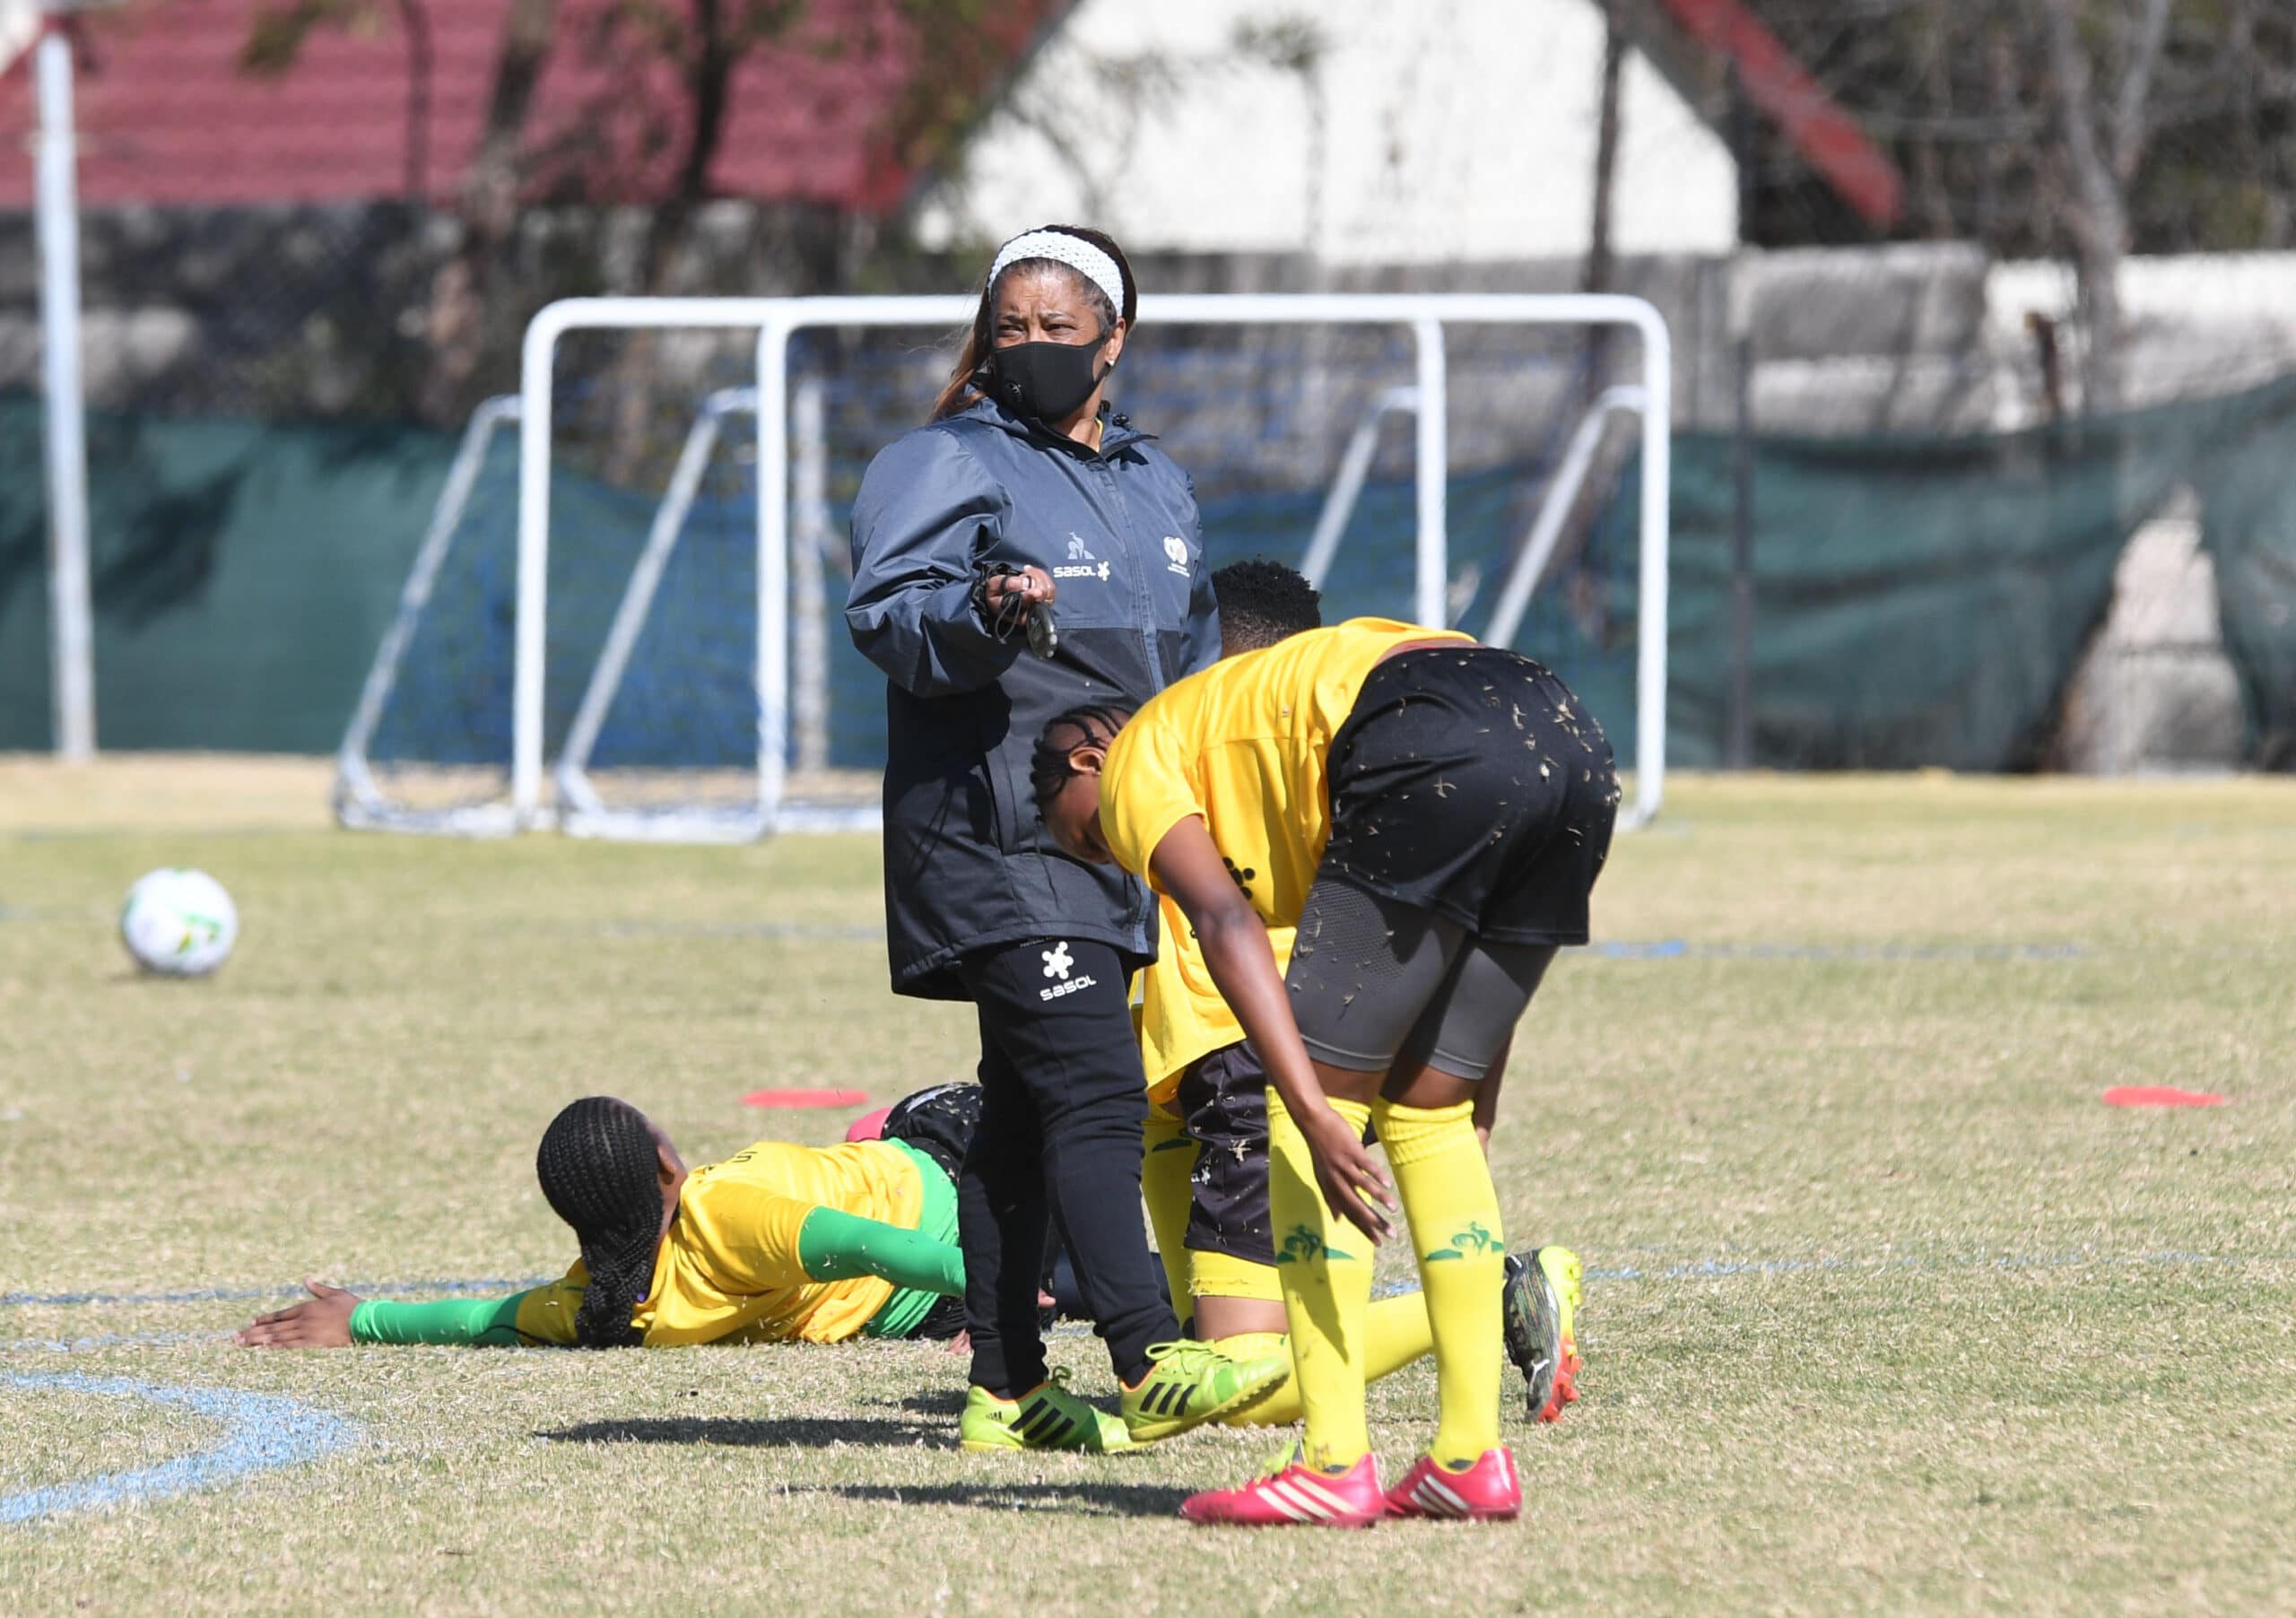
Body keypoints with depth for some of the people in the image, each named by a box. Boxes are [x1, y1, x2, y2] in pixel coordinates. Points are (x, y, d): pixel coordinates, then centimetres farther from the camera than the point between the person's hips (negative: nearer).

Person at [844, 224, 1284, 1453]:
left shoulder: (1154, 485, 20)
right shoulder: (949, 464, -2)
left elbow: (1190, 662, 28)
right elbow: (885, 610, -14)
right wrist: (982, 613, -33)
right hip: (996, 834, -8)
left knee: (1026, 1110, 9)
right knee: (1089, 1089, -17)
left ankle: (1007, 1390, 11)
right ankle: (1149, 1364, -24)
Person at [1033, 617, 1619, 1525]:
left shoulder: (1139, 762, 16)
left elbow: (1224, 924, -4)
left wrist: (1313, 1110, -14)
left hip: (1441, 757, -8)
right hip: (1575, 744, 8)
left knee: (1319, 1089, 3)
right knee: (1427, 1112, 18)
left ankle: (1335, 1467, -2)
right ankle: (1470, 1458, 16)